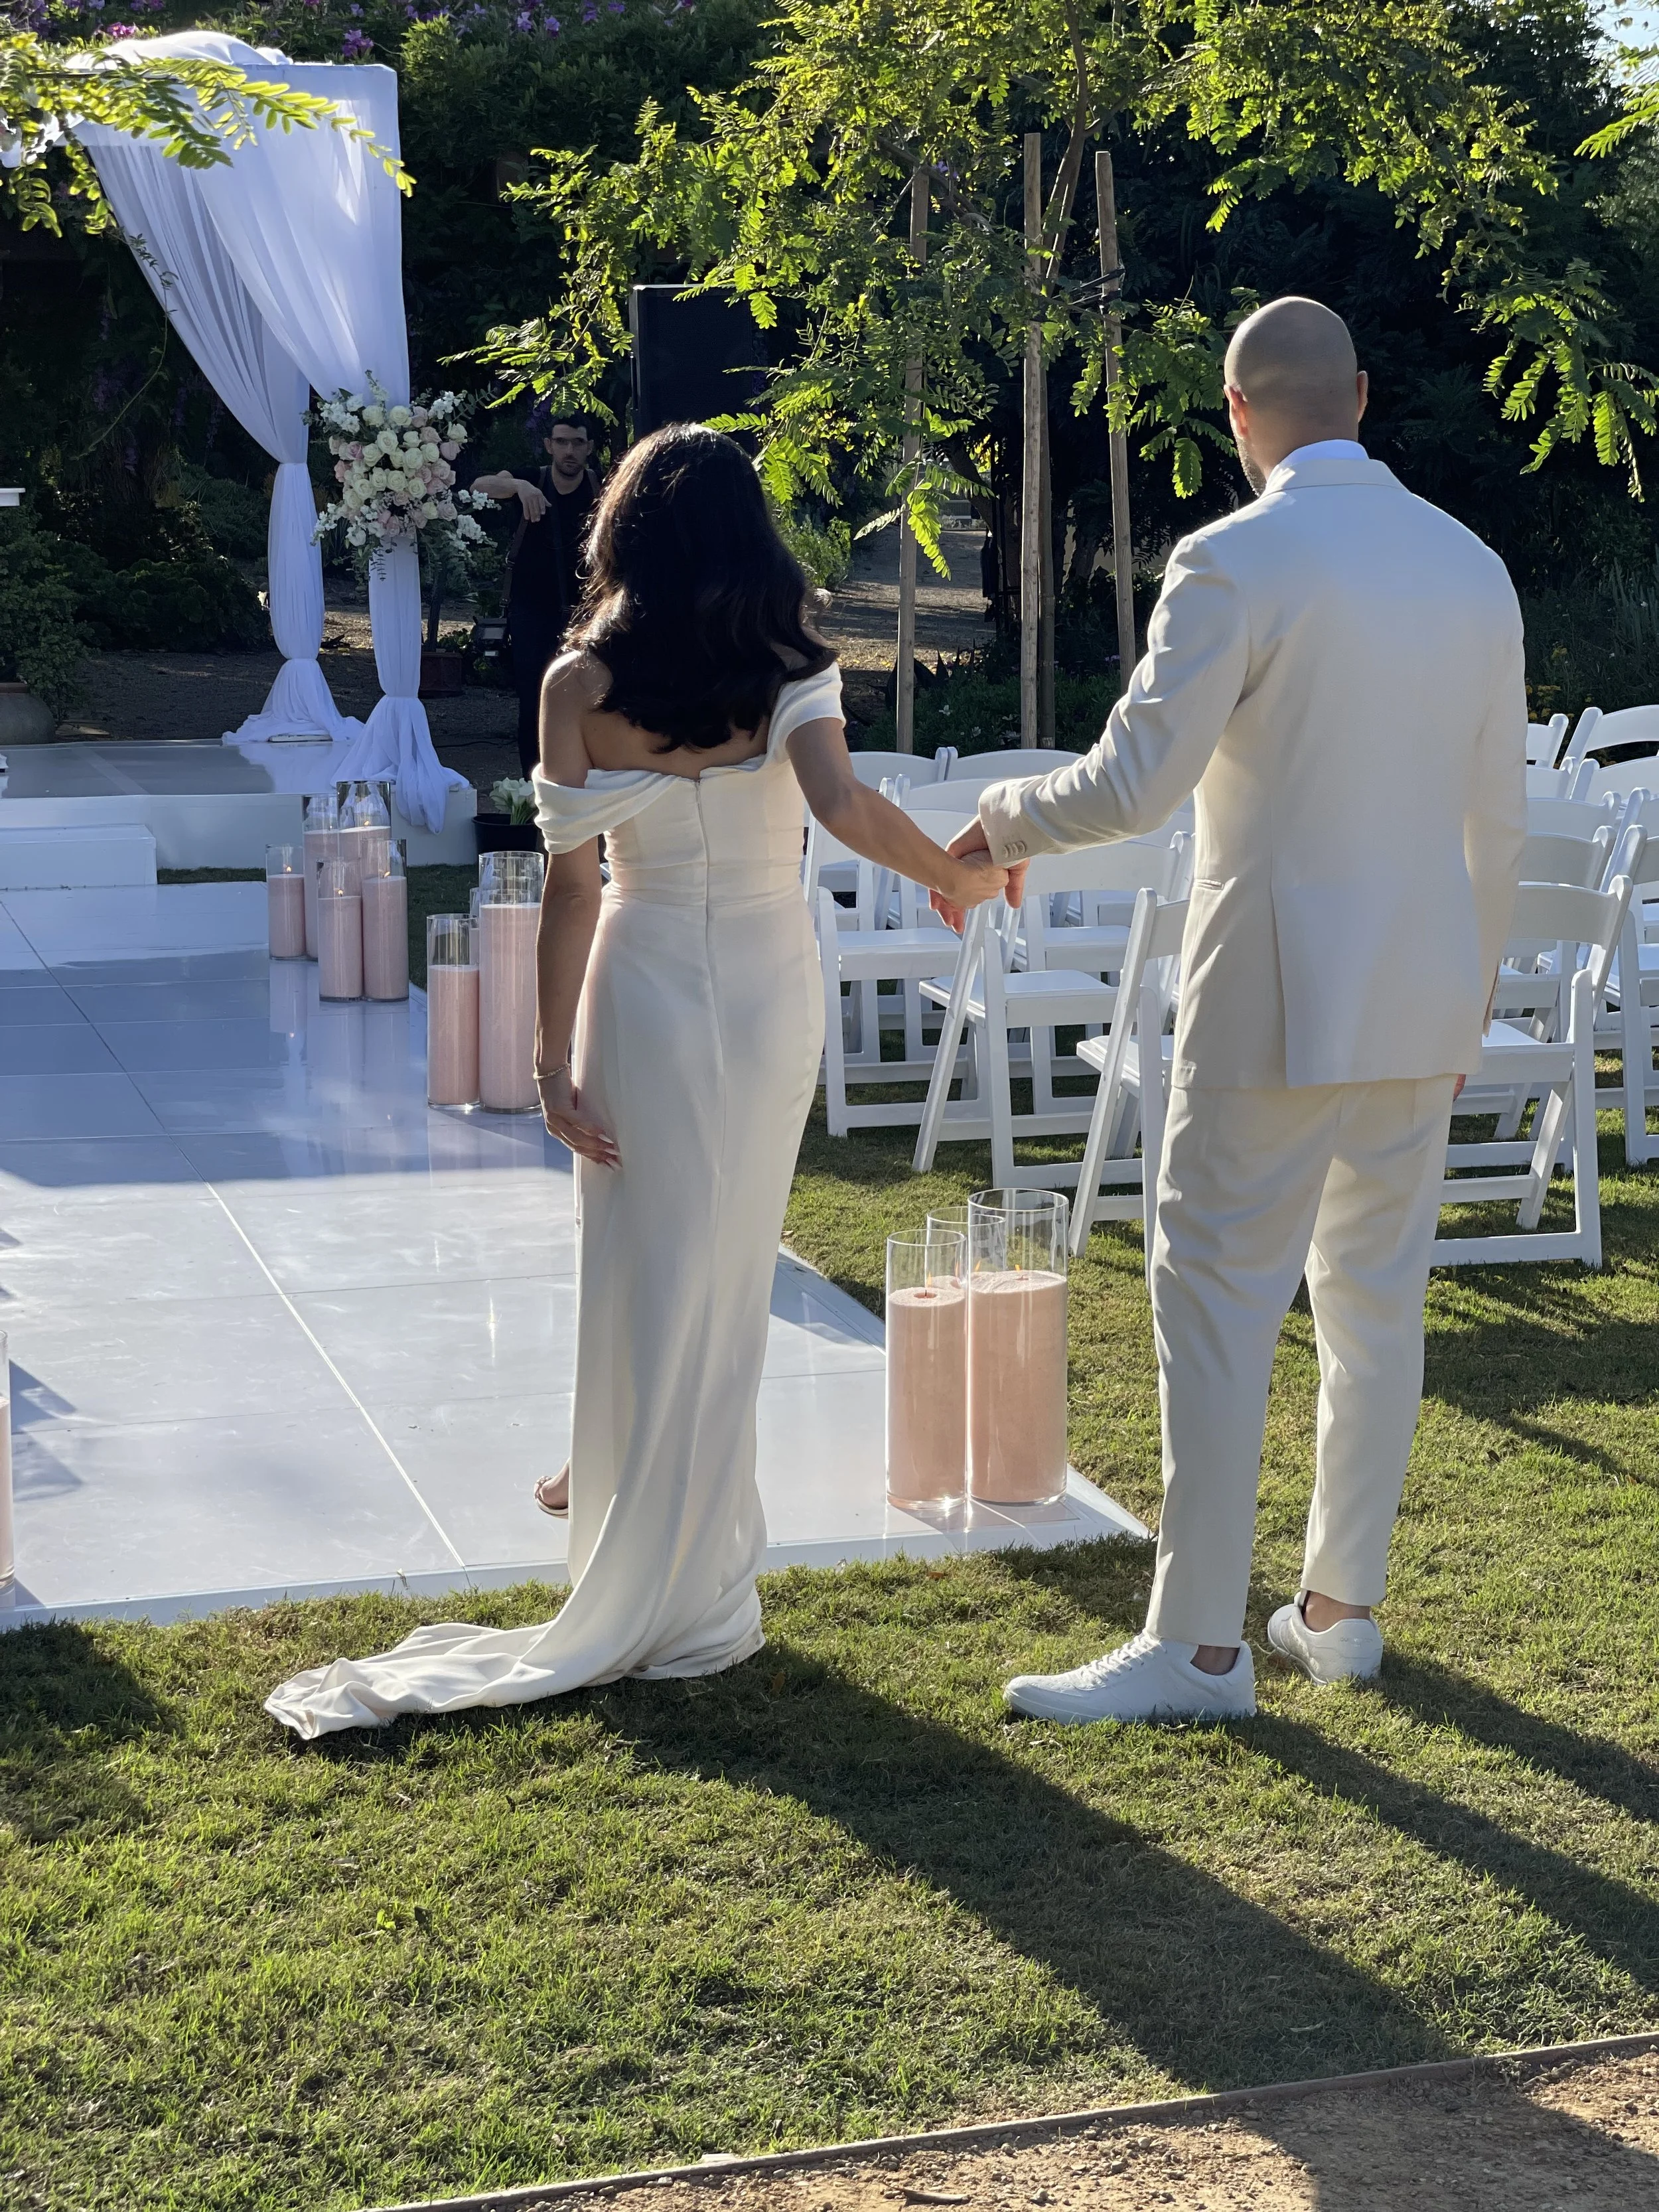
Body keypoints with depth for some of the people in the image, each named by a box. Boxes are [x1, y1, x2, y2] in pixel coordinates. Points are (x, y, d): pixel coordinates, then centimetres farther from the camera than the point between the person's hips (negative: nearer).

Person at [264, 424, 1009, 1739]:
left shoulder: (582, 684, -7)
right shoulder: (792, 671, -7)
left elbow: (571, 880, -9)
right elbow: (846, 810, -24)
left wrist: (554, 1057, -5)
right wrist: (961, 875, -7)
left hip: (645, 990, -1)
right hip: (774, 988, 1)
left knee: (647, 1277, 8)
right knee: (731, 1272, 12)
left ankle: (656, 1570, 17)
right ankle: (695, 1591, 21)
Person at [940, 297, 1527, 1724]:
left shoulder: (1235, 563, -13)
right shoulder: (1472, 565, 8)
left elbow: (1135, 782, -18)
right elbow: (1498, 817, 12)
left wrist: (1006, 823, 1)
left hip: (1279, 997, -7)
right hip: (1423, 1004, 7)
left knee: (1218, 1301, -1)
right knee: (1377, 1299, 14)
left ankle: (1199, 1644, 2)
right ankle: (1344, 1607, 23)